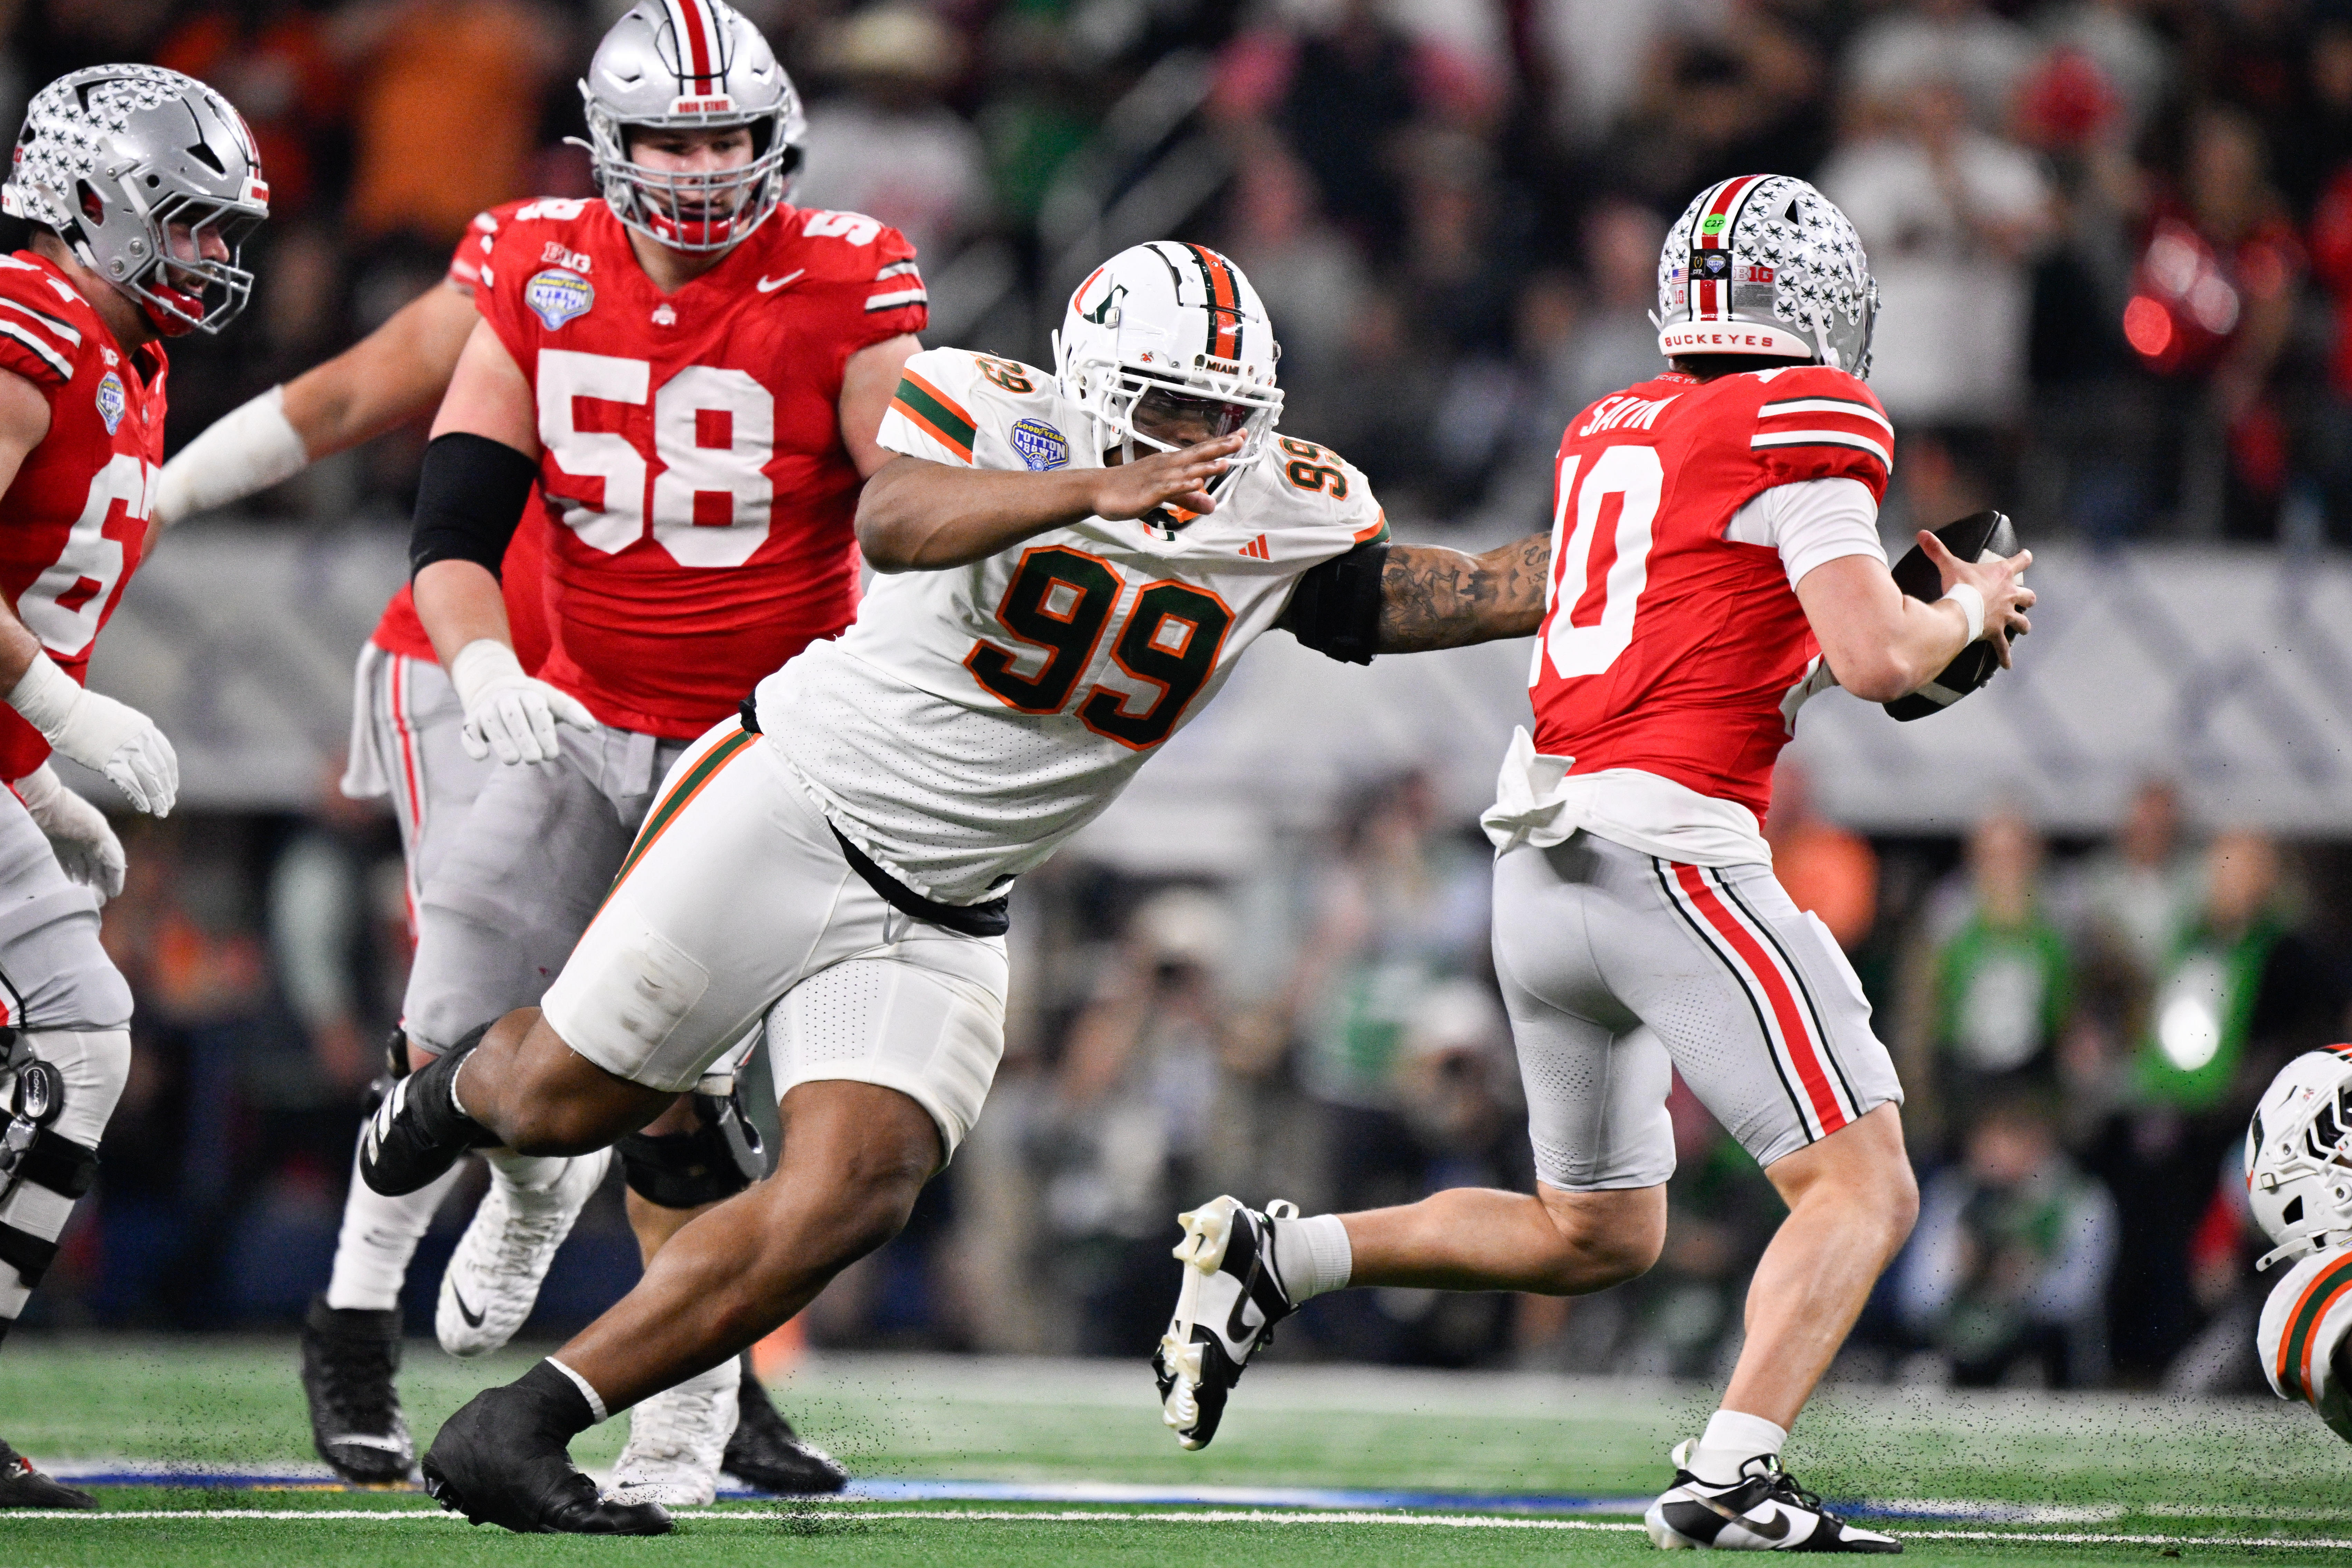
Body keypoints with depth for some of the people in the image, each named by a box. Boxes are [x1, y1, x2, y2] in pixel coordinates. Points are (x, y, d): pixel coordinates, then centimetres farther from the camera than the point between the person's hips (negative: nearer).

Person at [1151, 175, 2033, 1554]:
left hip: (1543, 855, 8)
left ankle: (1274, 1256, 10)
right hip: (1668, 851, -8)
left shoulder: (1610, 433, 18)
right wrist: (1969, 614, 8)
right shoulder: (1806, 423, -5)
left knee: (1596, 1235, 21)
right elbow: (1876, 659, -12)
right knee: (1864, 1187, -5)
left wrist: (1901, 623, 23)